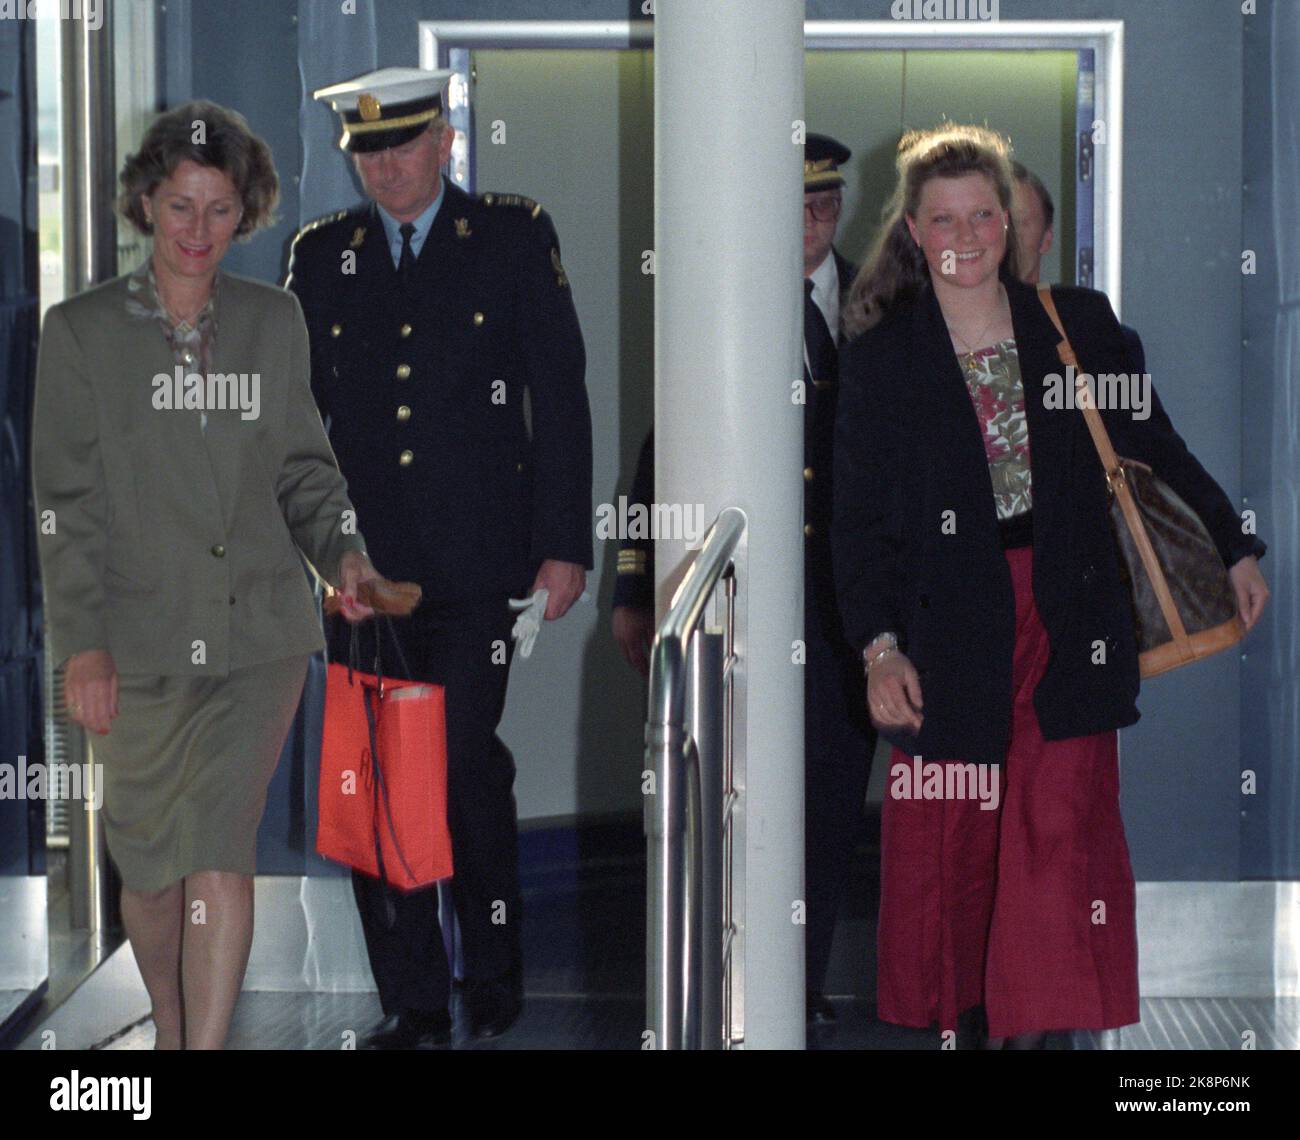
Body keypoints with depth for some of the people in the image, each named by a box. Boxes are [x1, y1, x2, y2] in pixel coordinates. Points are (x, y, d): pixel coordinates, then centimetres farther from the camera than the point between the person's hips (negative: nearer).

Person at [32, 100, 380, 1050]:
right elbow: (67, 501, -4)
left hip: (259, 633, 1)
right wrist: (82, 640, -12)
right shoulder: (84, 331, 0)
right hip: (140, 643, -1)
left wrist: (343, 551, -5)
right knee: (151, 863, 10)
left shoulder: (274, 320, 9)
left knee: (222, 849, -10)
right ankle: (170, 1033, 33)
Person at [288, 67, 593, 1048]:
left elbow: (560, 397, 2)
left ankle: (495, 968, 23)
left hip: (476, 563, -2)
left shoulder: (515, 238, 4)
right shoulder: (322, 255, 12)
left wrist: (564, 544, -4)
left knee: (469, 766, -1)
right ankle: (413, 1003, 11)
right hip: (363, 564, 3)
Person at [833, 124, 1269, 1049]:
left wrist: (1237, 548, 14)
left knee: (1061, 835, -4)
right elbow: (859, 521, 0)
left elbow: (1156, 447, 14)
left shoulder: (1079, 324, 6)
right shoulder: (882, 362, 1)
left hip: (1066, 621, 1)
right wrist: (880, 647, -10)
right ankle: (944, 1015, 21)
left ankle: (1030, 1025, 4)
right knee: (946, 842, 4)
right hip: (948, 631, -1)